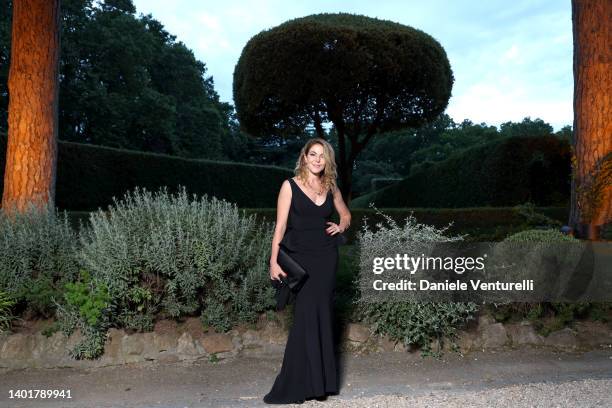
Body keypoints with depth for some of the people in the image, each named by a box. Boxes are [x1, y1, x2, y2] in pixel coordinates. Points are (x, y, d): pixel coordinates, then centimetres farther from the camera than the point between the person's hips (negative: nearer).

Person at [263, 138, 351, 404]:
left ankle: (319, 381, 17)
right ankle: (303, 383, 6)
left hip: (326, 257, 4)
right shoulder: (290, 186, -2)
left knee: (322, 314, 5)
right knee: (306, 315, -6)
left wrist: (340, 227, 4)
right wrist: (274, 261, -12)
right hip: (300, 257, -4)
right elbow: (280, 225, -6)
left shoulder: (331, 188, 10)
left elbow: (345, 214, 26)